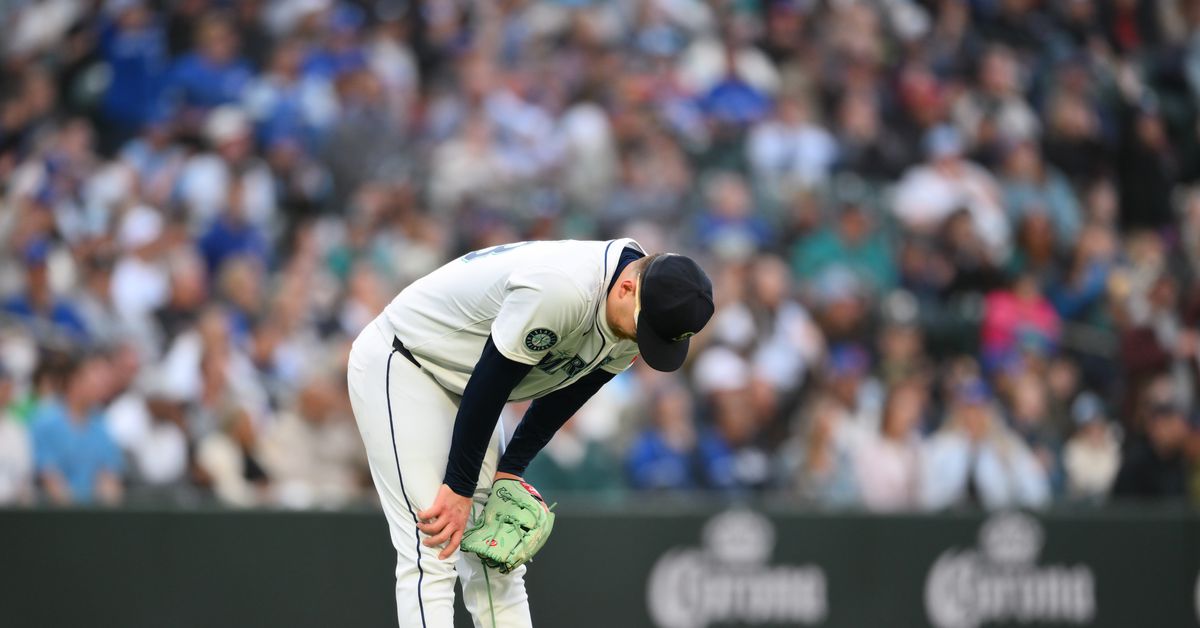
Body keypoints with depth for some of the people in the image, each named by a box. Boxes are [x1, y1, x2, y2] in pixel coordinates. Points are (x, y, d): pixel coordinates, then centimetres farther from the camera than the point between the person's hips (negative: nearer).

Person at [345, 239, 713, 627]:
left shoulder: (635, 318, -8)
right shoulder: (560, 288, -36)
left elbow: (563, 395, 4)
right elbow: (488, 386, -28)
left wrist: (510, 470, -2)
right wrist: (459, 488, -20)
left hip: (461, 388, 9)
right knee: (431, 558, -17)